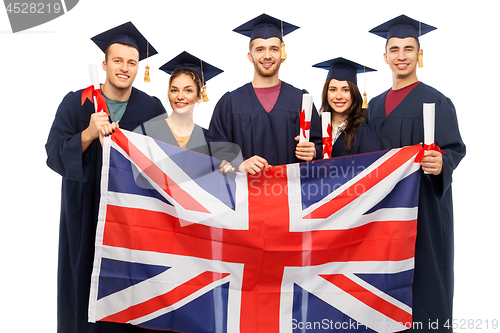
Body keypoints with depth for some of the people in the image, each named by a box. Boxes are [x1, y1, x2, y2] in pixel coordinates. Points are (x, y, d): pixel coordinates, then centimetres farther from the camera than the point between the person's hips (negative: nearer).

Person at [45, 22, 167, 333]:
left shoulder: (152, 108, 0)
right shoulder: (76, 103, 0)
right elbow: (54, 155, -8)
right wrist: (89, 134, -23)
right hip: (86, 214, 0)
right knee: (86, 281, 7)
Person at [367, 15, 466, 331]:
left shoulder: (436, 101, -5)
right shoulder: (376, 104, 12)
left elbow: (455, 148, -11)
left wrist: (440, 164, -31)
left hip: (424, 203, -5)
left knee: (423, 276, 0)